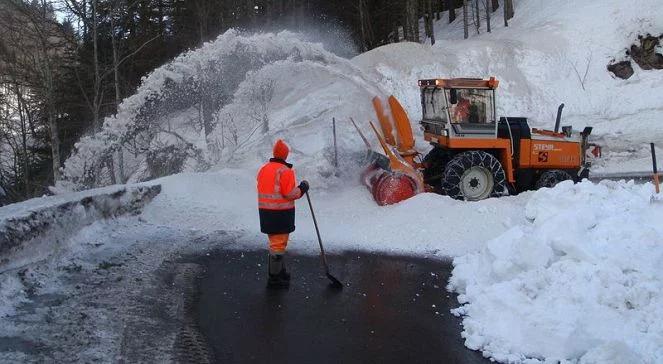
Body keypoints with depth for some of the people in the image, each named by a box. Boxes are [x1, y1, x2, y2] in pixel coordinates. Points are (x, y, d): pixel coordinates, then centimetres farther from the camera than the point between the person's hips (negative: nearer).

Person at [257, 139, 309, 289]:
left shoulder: (263, 169, 8)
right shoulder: (285, 171, -17)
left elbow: (262, 189, 12)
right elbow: (290, 193, -20)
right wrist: (302, 188, -5)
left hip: (265, 212, 8)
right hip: (281, 214, -8)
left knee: (276, 242, 21)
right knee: (278, 244, -2)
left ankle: (280, 271, 34)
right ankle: (274, 278, 3)